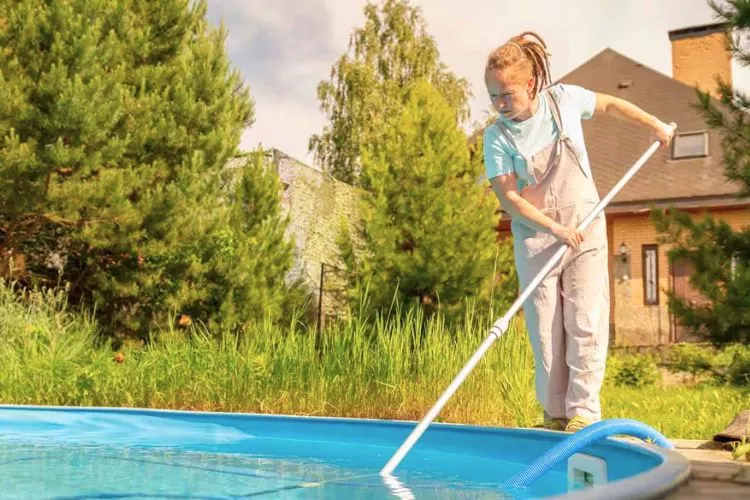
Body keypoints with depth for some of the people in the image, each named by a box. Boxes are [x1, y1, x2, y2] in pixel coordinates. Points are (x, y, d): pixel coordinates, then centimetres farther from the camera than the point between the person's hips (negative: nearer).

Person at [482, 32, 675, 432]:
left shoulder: (564, 99, -8)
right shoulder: (497, 137, -11)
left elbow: (609, 103, 12)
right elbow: (508, 196, -13)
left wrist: (656, 124, 16)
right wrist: (554, 227, -22)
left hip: (585, 228, 0)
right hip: (535, 239, 0)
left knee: (586, 322, -5)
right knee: (545, 329, 3)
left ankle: (584, 411, 3)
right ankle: (555, 414, 14)